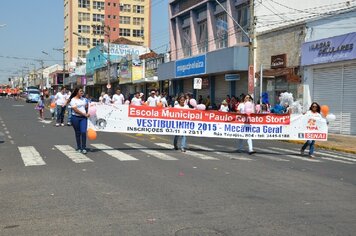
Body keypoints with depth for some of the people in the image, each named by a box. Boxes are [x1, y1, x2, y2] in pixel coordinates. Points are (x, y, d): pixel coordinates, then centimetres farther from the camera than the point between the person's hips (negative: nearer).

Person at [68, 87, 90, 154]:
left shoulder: (83, 99, 10)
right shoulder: (73, 100, -6)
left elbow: (86, 106, 22)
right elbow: (75, 110, -15)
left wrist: (87, 113, 2)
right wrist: (85, 114, -16)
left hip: (83, 118, 3)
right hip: (76, 117, -3)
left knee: (83, 132, -9)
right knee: (78, 133, 6)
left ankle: (84, 148, -5)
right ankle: (79, 148, 18)